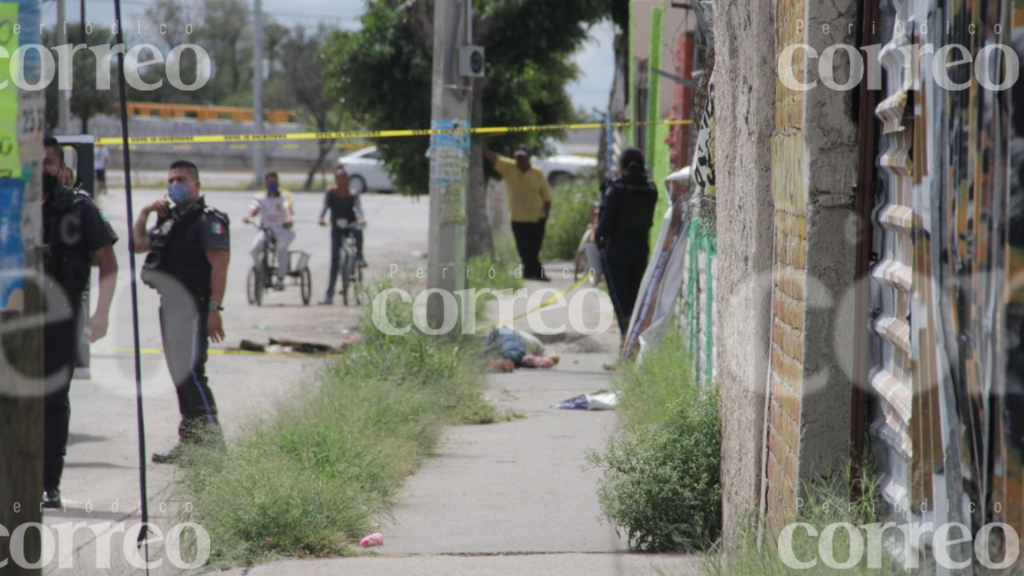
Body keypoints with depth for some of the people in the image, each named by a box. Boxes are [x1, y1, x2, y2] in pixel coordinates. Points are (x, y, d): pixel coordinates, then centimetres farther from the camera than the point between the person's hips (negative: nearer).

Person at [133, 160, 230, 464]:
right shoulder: (169, 221, 20)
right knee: (180, 376, 11)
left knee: (191, 373, -16)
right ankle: (189, 441, 15)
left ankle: (212, 439, -15)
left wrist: (214, 309, -23)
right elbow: (138, 244, 26)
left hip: (193, 308, -9)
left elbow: (219, 266, -16)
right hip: (170, 306, 9)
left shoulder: (209, 221, -9)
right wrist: (145, 214, 11)